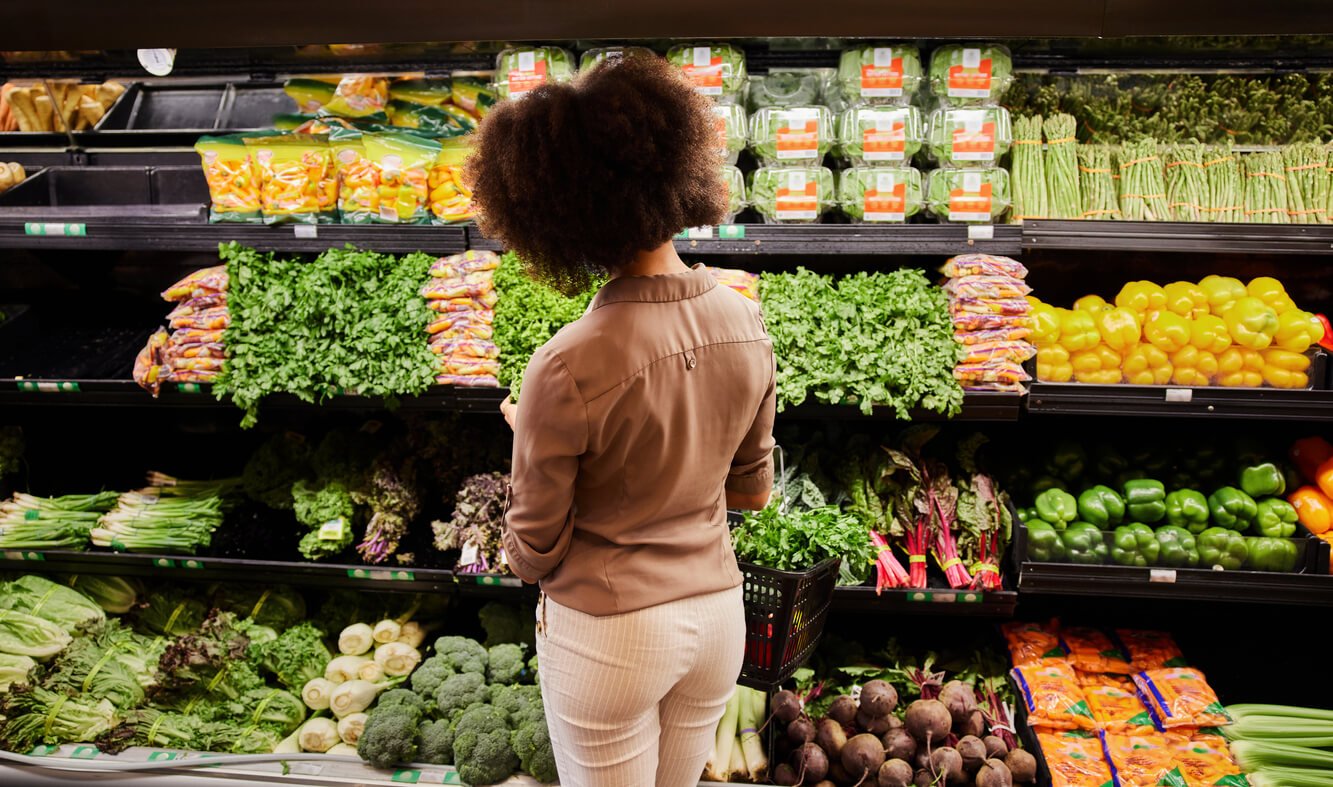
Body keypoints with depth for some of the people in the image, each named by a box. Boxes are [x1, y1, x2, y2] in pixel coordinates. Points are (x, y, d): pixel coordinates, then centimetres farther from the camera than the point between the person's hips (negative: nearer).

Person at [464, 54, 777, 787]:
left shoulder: (569, 369, -27)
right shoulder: (745, 324, -9)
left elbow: (533, 553, -13)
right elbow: (751, 489, 5)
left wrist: (527, 437, 1)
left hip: (609, 636, -5)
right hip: (718, 615, 5)